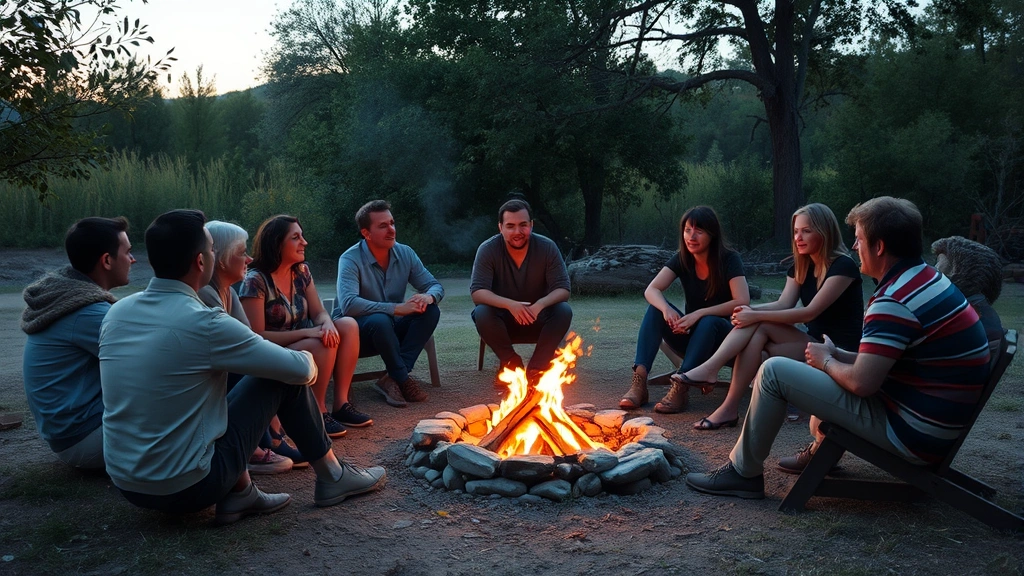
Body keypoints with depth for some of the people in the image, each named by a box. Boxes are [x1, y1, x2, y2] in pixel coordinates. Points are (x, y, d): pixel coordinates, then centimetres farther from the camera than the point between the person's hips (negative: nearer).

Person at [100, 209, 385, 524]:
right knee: (287, 378, 2)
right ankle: (332, 477, 18)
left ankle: (239, 494, 16)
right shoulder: (204, 324, -21)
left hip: (127, 486, 7)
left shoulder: (116, 312, 0)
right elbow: (300, 369, -13)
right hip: (188, 489, -7)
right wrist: (308, 359, 12)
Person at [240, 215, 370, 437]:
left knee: (348, 325, -16)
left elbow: (319, 313, 2)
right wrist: (305, 333, -27)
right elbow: (257, 336, -21)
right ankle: (318, 413, -15)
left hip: (303, 347, 7)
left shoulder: (301, 271, 2)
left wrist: (328, 325, -23)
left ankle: (341, 404, -13)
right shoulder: (256, 281, -19)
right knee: (323, 343, -32)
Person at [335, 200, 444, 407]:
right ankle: (403, 379, -18)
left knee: (430, 311, -19)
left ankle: (392, 379, -24)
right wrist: (396, 308, -36)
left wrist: (429, 296, -26)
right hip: (359, 332, -6)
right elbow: (348, 304, -35)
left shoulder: (405, 254, -1)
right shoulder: (351, 260, -19)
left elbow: (435, 285, 1)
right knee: (380, 320, -38)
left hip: (393, 329, 6)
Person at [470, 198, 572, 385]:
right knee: (482, 313, -32)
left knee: (563, 311, -28)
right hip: (502, 319, -1)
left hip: (537, 319, 1)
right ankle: (511, 363, -7)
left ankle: (537, 367, -12)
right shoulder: (488, 249, -17)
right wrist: (510, 304, -44)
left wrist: (540, 305, -40)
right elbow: (477, 292, -24)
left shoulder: (547, 247, -14)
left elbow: (563, 289, -17)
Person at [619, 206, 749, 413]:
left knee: (708, 322, -37)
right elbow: (651, 290, -15)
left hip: (721, 336, -3)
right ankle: (639, 382, -35)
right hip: (690, 335, 4)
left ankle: (680, 388, -40)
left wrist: (699, 313, -33)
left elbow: (742, 302, -25)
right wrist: (666, 309, -37)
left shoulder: (729, 260, -13)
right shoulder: (681, 259, -3)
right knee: (656, 307, -23)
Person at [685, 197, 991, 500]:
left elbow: (861, 383, -25)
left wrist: (826, 362, -5)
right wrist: (835, 354, 7)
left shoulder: (895, 301, -23)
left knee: (774, 371, -9)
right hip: (934, 424, 10)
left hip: (909, 433, -10)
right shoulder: (928, 279, 9)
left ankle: (743, 472, 2)